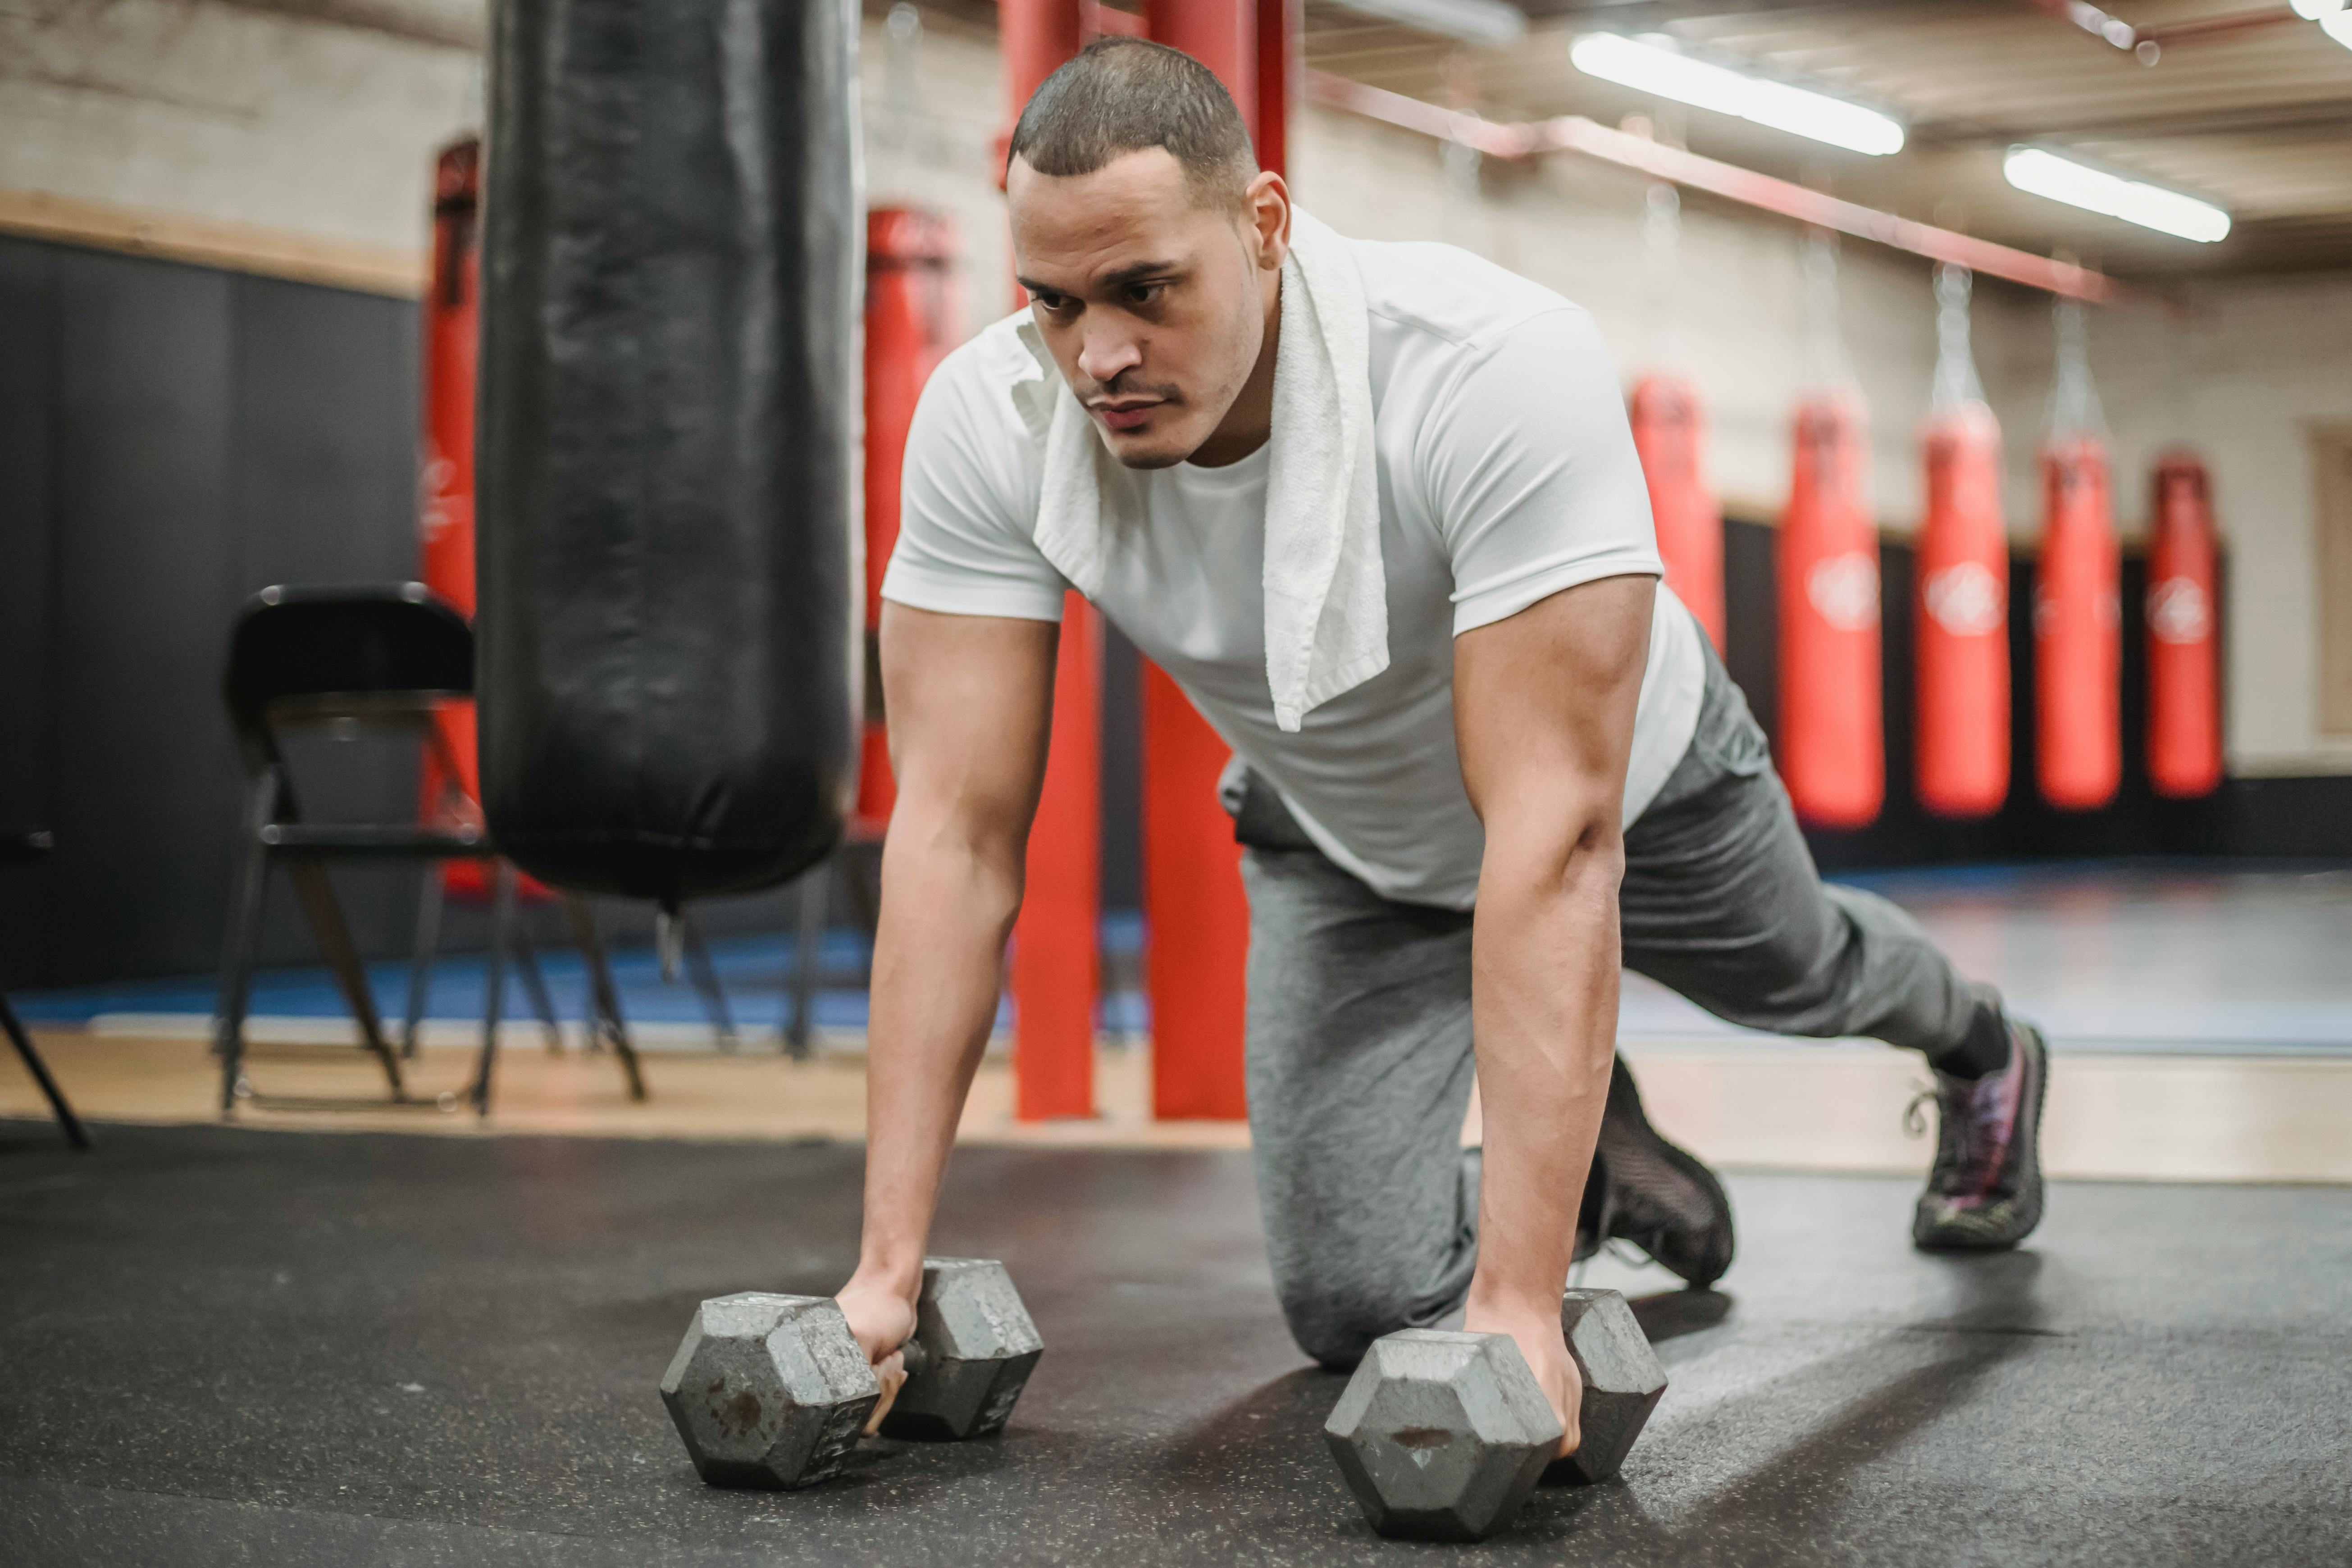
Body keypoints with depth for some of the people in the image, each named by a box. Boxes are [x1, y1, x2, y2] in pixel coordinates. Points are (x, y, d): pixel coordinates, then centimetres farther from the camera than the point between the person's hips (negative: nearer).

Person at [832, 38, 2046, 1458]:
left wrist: (1520, 1301, -48)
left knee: (1793, 978, 28)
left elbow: (1556, 837, -46)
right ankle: (1604, 1167, 29)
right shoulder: (987, 424, -33)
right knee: (1358, 1308, -6)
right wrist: (890, 1262, -34)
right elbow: (955, 829, -30)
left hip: (1631, 782, -2)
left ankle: (1980, 1050, 67)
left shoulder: (1500, 372, -44)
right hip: (1340, 839, 2)